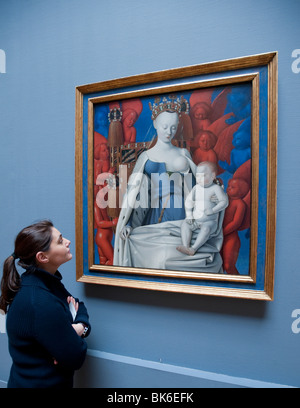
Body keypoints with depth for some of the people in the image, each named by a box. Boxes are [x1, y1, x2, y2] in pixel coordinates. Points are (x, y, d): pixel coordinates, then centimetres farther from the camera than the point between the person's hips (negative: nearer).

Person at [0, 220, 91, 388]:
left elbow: (78, 305, 3)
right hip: (40, 383, -8)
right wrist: (77, 331, -10)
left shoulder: (46, 282, -6)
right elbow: (75, 360, -27)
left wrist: (81, 326, -16)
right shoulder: (41, 305, -33)